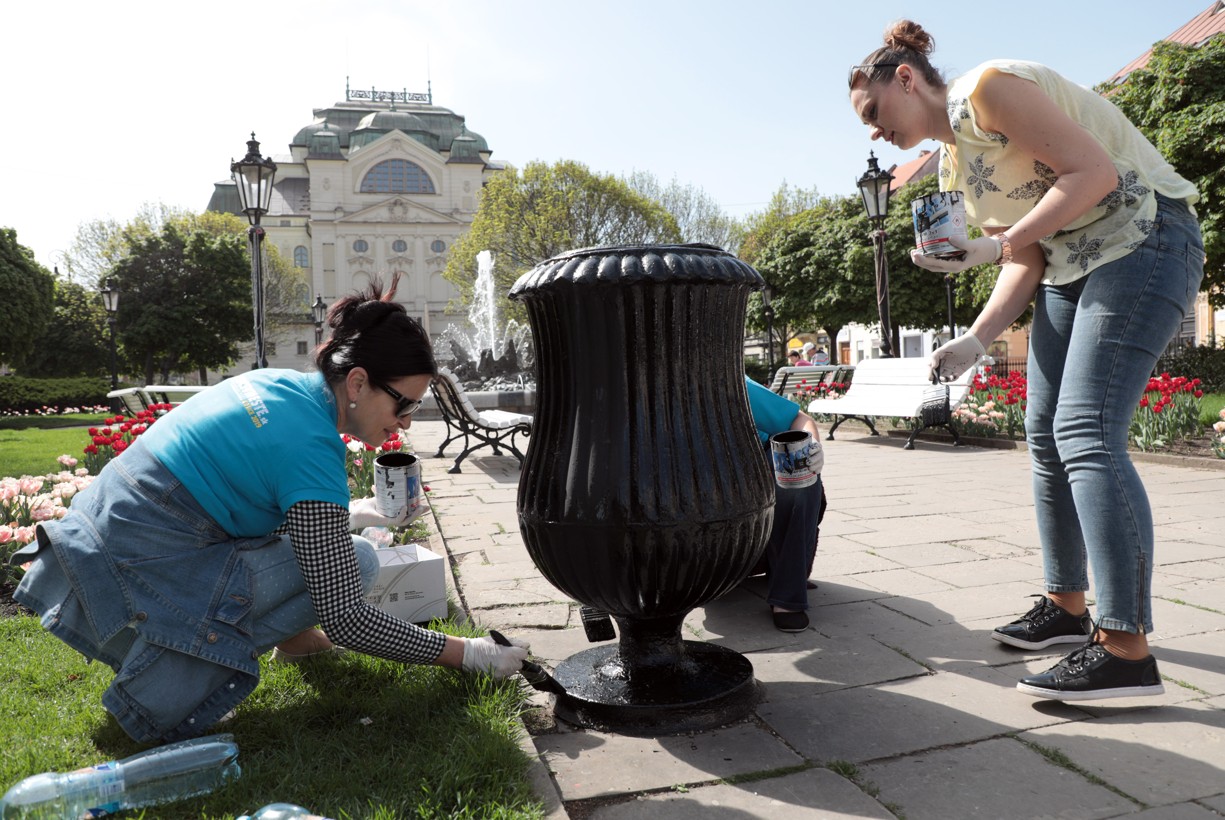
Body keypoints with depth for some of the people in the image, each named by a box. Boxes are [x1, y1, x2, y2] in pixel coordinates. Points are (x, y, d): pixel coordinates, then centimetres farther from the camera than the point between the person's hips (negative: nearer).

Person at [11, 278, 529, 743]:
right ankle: (158, 688, -8)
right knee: (357, 563, -12)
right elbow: (344, 620, -22)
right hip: (142, 575, -9)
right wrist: (467, 654, -16)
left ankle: (291, 637, 21)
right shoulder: (313, 449, -22)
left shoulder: (282, 383, 3)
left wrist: (339, 515, 22)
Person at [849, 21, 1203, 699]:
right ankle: (1067, 605, 18)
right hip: (1070, 266, 10)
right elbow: (1027, 262, 9)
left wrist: (995, 245, -18)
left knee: (1086, 435, -18)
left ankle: (1126, 649, -15)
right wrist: (974, 340, -3)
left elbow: (1096, 171, -19)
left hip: (1142, 239, -9)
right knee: (1046, 435, 7)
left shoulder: (987, 87, -12)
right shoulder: (952, 163, 14)